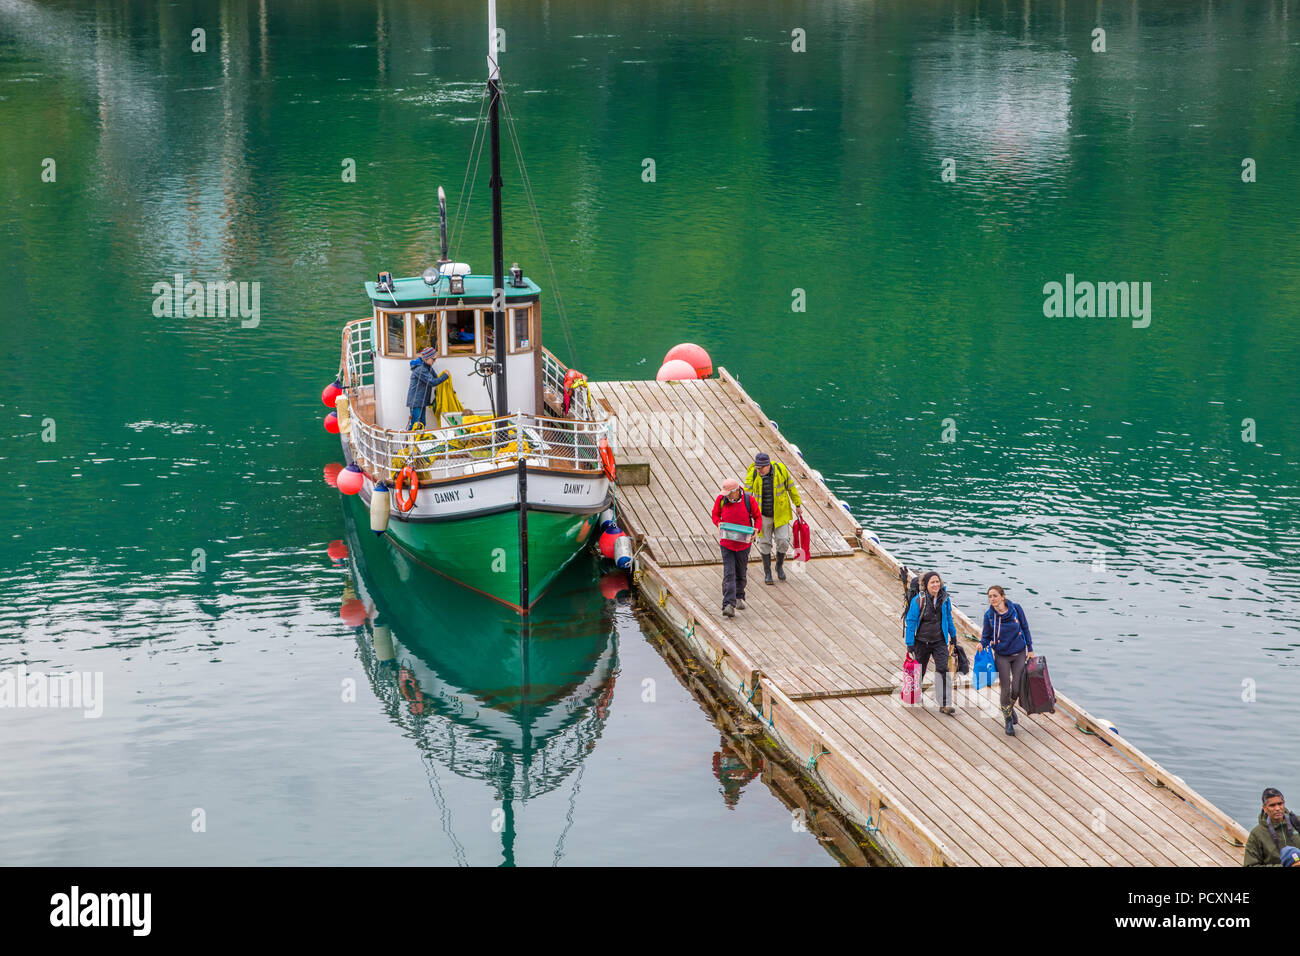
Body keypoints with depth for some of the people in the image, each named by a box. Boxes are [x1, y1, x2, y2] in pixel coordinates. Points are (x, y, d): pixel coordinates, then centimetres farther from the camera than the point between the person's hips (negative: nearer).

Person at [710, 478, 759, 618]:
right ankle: (729, 605, -16)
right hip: (726, 543, 0)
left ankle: (739, 598, 40)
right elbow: (715, 515, 11)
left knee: (741, 573, 16)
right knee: (729, 574, -11)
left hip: (743, 543, 1)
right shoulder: (721, 500, -6)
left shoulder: (749, 500, -9)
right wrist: (718, 523, -11)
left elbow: (757, 517, 5)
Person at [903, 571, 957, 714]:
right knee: (919, 670, 14)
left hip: (939, 642, 2)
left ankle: (945, 704, -13)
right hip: (922, 642, -2)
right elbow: (910, 621, -10)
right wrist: (910, 643, -11)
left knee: (943, 670, -13)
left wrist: (953, 635, 24)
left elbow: (948, 618, 15)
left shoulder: (944, 599, -1)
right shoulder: (918, 600, -14)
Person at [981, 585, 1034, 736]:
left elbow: (1025, 628, 1)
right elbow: (986, 636, -1)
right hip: (1002, 656, -1)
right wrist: (982, 644, -24)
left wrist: (1030, 650, 4)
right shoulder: (989, 615, -10)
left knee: (1017, 688, 0)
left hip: (1019, 654, 1)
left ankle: (1011, 707, 34)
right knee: (1006, 689, 0)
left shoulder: (1016, 609, -10)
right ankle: (1008, 721, 19)